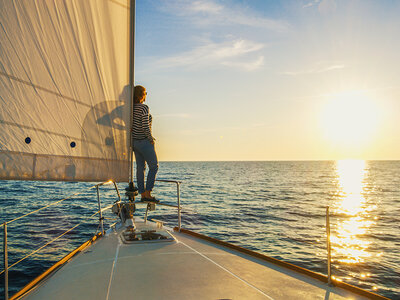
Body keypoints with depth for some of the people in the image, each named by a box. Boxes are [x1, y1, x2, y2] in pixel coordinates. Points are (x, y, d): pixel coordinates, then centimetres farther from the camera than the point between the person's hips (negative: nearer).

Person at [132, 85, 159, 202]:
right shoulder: (144, 108, -18)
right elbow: (145, 127, -22)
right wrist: (151, 139, -9)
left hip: (134, 141, 8)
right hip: (144, 142, -8)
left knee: (140, 167, 11)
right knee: (154, 166, 3)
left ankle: (142, 194, 15)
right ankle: (147, 193, 0)